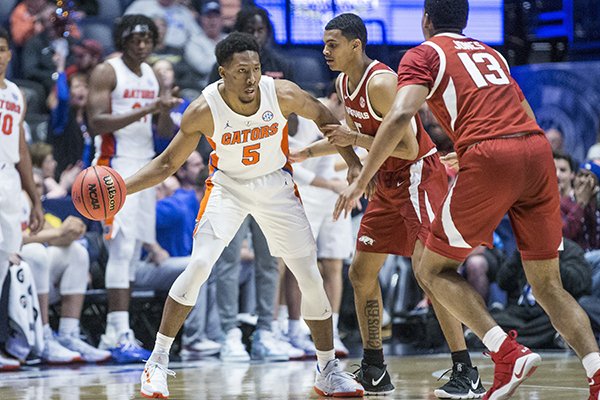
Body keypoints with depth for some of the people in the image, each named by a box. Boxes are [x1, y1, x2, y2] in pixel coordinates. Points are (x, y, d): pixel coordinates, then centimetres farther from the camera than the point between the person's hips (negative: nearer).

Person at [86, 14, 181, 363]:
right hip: (116, 167, -8)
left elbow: (167, 132, 16)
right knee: (122, 248, -15)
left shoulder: (151, 76, 15)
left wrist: (164, 111, -7)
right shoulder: (107, 73, -7)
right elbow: (96, 123, -18)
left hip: (146, 168, 8)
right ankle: (121, 335, -19)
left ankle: (113, 333, 14)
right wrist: (145, 109, -24)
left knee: (133, 252, 8)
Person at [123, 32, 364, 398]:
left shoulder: (283, 94, -23)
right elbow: (168, 163, -13)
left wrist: (355, 164, -6)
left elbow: (323, 117, -2)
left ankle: (328, 370, 16)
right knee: (199, 265, -21)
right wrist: (122, 187, -27)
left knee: (311, 278, 0)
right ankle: (158, 361, -9)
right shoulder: (204, 111, -24)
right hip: (228, 186, -2)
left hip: (277, 186, 2)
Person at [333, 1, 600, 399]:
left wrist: (361, 180, -4)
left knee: (434, 269, 10)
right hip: (538, 148, 6)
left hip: (489, 157, -6)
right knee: (547, 283, 13)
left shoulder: (423, 55, 10)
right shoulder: (490, 53, 30)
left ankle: (508, 352, -9)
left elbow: (401, 115, -7)